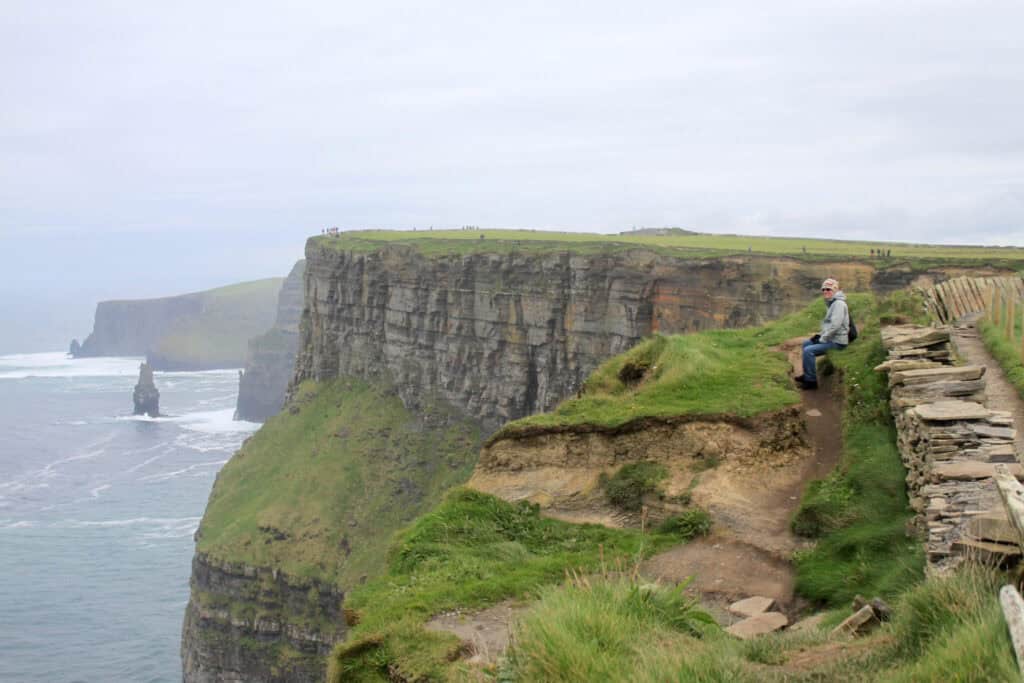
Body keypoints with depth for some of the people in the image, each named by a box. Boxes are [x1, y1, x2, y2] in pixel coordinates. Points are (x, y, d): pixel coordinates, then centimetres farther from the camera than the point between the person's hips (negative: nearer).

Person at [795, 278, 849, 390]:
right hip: (830, 338, 11)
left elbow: (835, 325, -26)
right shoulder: (831, 303, 15)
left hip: (837, 342, -11)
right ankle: (807, 374, 25)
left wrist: (822, 339, -17)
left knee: (808, 351, -21)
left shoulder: (839, 304, -17)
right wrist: (820, 334, 9)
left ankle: (811, 380, -11)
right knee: (806, 343, 20)